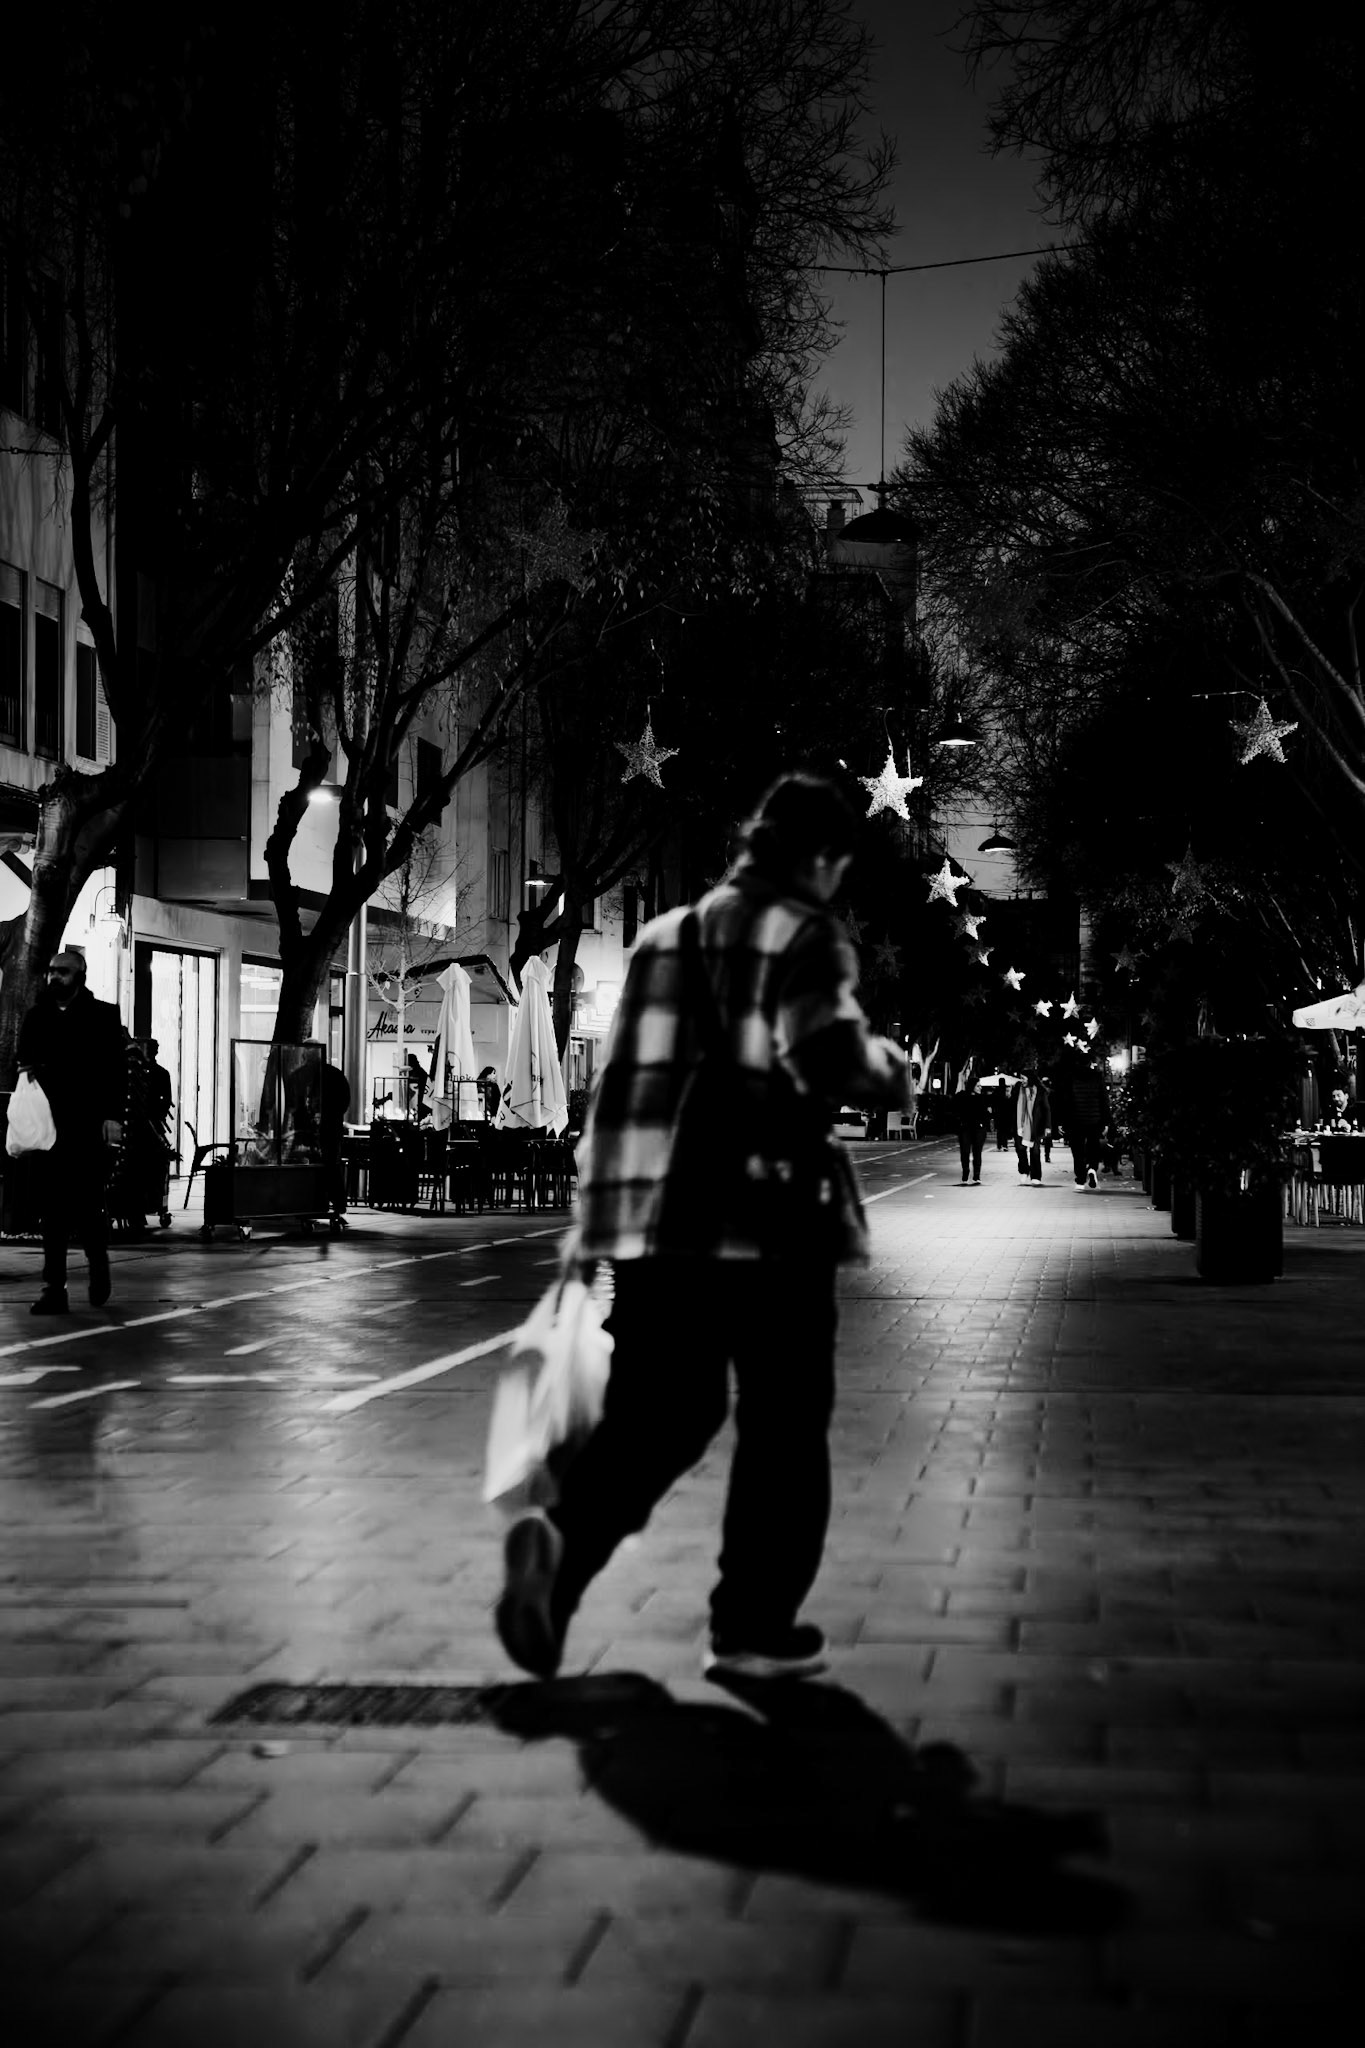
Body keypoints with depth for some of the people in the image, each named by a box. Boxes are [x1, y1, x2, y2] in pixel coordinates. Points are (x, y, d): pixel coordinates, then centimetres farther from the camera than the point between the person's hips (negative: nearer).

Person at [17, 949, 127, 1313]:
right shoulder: (37, 1016, 13)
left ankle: (98, 1266, 26)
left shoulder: (103, 1016, 3)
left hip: (88, 1127, -3)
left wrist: (113, 1116, -12)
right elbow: (24, 1061, 18)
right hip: (47, 1126, 3)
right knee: (52, 1210, 0)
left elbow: (117, 1069, -3)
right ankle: (54, 1289, 1)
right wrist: (26, 1072, -6)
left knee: (86, 1206, -1)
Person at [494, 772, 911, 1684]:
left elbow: (624, 1080, 18)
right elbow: (829, 1058, -20)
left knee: (656, 1411, 12)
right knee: (781, 1425, 9)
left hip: (653, 1212, 5)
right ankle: (756, 1626, 11)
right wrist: (886, 1070, 1)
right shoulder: (808, 939, -4)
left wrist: (597, 1209, 23)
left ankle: (562, 1540, -13)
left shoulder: (663, 936, 15)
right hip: (770, 1215, -5)